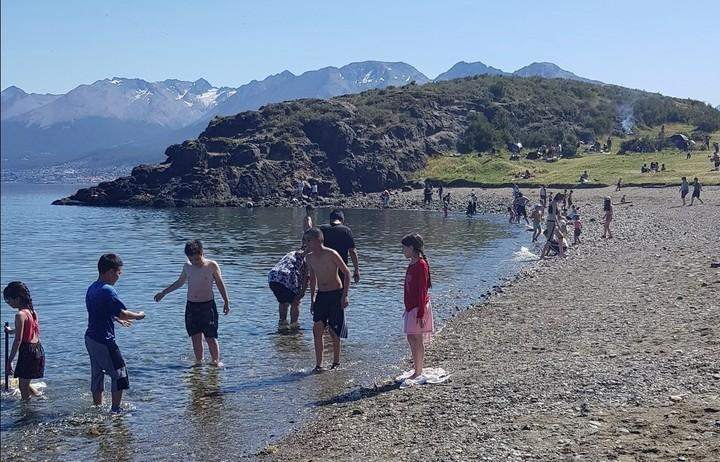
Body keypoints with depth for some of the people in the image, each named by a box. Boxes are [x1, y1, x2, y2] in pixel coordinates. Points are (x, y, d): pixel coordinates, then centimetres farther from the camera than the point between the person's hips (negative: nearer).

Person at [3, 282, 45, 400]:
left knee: (23, 387, 2)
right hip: (38, 349, 9)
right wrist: (11, 331, 48)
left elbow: (18, 340, -19)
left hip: (27, 351, -9)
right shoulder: (32, 311, 10)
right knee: (25, 384, 22)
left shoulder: (20, 315, -16)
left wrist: (9, 361, -16)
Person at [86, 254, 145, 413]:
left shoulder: (92, 288, 9)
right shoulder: (107, 291, -20)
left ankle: (97, 407, 25)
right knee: (119, 374, 2)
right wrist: (139, 315, -5)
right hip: (104, 341, -9)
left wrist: (118, 320, 28)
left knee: (97, 374, 17)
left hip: (90, 338, 9)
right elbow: (122, 313, -22)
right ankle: (115, 410, 4)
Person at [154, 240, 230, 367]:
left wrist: (226, 302, 0)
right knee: (195, 337, 4)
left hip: (208, 305, -4)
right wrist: (163, 292, 25)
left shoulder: (212, 266, -6)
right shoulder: (187, 267, 5)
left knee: (210, 337, -5)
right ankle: (199, 362, 12)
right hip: (191, 306, 4)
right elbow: (180, 282, 21)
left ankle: (216, 361, 6)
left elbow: (220, 284, 2)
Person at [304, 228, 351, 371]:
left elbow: (346, 273, -10)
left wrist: (344, 295, -14)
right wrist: (312, 299, 15)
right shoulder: (309, 258, 3)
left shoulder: (331, 254, -15)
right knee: (317, 328, -6)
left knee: (333, 330, 1)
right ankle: (318, 364, -2)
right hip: (321, 295, 5)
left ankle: (336, 362, 17)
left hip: (336, 294, -5)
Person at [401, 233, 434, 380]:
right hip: (411, 307, 9)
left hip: (419, 307, -9)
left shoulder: (421, 265, -17)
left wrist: (420, 314, -20)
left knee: (417, 339, -2)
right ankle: (417, 369, 21)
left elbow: (422, 291, -19)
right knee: (411, 338, 12)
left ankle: (418, 372, 6)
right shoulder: (412, 264, 11)